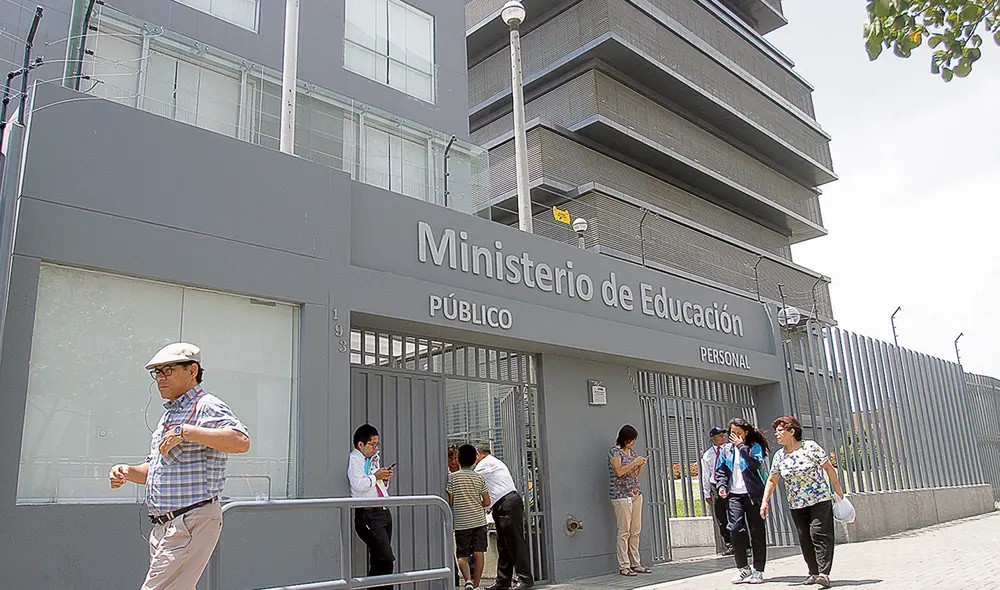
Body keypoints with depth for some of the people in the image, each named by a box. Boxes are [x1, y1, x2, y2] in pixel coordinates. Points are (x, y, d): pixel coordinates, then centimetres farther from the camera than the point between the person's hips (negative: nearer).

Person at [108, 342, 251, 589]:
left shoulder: (206, 407, -9)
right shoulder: (168, 415, 21)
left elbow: (241, 441, -29)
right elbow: (153, 470, 27)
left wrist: (185, 432, -28)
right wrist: (127, 472, 6)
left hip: (193, 521, -9)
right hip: (162, 527, 10)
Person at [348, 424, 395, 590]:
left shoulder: (375, 458, 19)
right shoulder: (354, 459, -6)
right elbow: (358, 484, -22)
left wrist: (385, 479, 8)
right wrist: (376, 477, -11)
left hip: (384, 512, 9)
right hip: (368, 515, -9)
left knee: (378, 561, 12)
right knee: (386, 559, -16)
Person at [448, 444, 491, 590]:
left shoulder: (452, 477, -5)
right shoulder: (480, 478, 2)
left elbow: (450, 502, -3)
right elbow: (487, 502, 2)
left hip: (461, 522, -1)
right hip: (479, 520, 2)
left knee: (462, 555, 5)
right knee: (478, 553, 6)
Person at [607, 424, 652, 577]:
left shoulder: (632, 451, 16)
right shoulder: (615, 451, -6)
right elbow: (619, 472, -16)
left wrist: (641, 464, 3)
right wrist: (634, 462, -14)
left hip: (636, 493, 8)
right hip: (621, 495, -8)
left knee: (636, 530, 7)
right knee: (624, 531, -8)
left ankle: (635, 564, 13)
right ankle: (623, 566, -4)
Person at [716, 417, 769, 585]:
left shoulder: (755, 446, 2)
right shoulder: (726, 449, 13)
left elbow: (756, 464, -17)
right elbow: (721, 470, 14)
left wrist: (741, 445, -15)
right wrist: (722, 486, -3)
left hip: (753, 494, -2)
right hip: (734, 494, 2)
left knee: (756, 531, 1)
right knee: (735, 528, -10)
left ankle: (758, 570, 11)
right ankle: (743, 568, 4)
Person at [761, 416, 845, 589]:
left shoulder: (810, 447, -8)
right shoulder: (779, 456, 5)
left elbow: (828, 468, -1)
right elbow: (772, 480, 11)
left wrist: (838, 490, 2)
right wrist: (765, 501, 5)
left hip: (819, 500, -4)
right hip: (796, 505, 5)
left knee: (819, 534, -12)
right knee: (804, 538, 4)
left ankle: (824, 574, -13)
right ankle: (813, 572, 13)